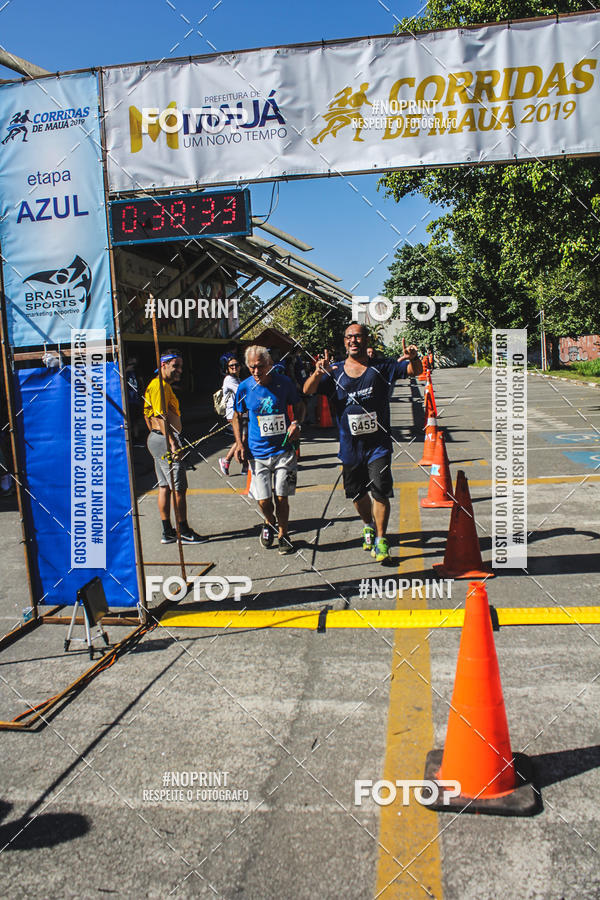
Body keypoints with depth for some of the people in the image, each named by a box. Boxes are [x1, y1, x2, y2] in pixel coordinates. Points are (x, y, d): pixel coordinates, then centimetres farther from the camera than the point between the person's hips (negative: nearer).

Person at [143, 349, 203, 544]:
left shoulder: (156, 384, 18)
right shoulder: (161, 385, -15)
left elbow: (148, 415, 22)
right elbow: (161, 417, -23)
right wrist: (172, 443, -27)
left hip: (156, 439, 11)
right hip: (166, 439, -11)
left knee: (165, 486, 12)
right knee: (179, 487, -5)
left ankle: (167, 532, 17)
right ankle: (184, 531, 1)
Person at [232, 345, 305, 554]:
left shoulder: (284, 382, -5)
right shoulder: (244, 387, -4)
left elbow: (299, 405, 11)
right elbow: (237, 417, 9)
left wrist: (296, 423, -10)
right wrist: (239, 443, -2)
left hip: (283, 450, 0)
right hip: (258, 453, 0)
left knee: (282, 498, 2)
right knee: (264, 500, 1)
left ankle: (283, 534, 24)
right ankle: (269, 523, 34)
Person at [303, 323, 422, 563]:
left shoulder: (381, 368, -2)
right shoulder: (334, 371, 0)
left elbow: (415, 371, -7)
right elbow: (308, 390, -10)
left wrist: (414, 358, -31)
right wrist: (318, 373, -32)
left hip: (378, 445, -2)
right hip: (350, 446, 2)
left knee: (380, 492, -7)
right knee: (358, 493, 17)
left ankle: (380, 539, 9)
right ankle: (368, 526, 43)